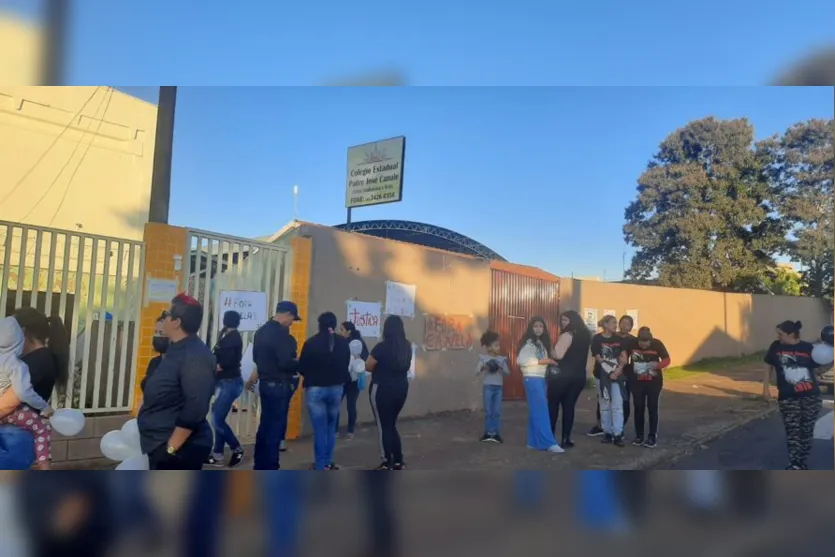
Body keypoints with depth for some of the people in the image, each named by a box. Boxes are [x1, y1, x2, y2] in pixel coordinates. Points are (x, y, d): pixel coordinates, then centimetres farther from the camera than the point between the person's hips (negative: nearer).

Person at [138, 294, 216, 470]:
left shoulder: (195, 357, -21)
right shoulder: (177, 350, 12)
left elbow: (195, 409, -27)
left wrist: (171, 447, -22)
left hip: (180, 448, -10)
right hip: (163, 444, 10)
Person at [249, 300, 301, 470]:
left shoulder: (262, 331, 10)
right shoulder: (281, 334, -20)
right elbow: (286, 363, -24)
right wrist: (301, 364, -8)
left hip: (265, 383, 9)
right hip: (278, 386, -9)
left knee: (265, 425, 16)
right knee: (276, 427, -1)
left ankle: (260, 466, 25)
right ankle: (269, 469, 6)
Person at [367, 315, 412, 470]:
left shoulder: (382, 347, -17)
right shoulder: (407, 346, 1)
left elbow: (368, 367, -7)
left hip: (382, 390, -6)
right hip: (401, 389, 6)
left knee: (383, 427, 6)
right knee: (391, 425, 19)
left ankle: (387, 464, 11)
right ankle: (398, 462, 22)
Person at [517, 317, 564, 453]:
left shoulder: (542, 343, 17)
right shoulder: (528, 343, -9)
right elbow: (521, 360, -20)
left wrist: (549, 362, 0)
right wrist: (541, 361, -18)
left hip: (541, 378, 8)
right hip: (532, 379, -8)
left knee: (536, 411, 9)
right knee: (540, 411, -10)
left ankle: (534, 442, 14)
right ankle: (549, 443, -12)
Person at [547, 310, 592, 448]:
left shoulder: (567, 335, -13)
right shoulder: (585, 336, 12)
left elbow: (558, 354, -21)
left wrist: (550, 353, -4)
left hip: (562, 375, -7)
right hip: (579, 376, 7)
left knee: (553, 405, 3)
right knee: (569, 406, 8)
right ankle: (566, 439, 7)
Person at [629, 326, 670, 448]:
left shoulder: (657, 344, -13)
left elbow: (667, 360, -6)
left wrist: (658, 365, -28)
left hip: (654, 382, -1)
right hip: (637, 381, 1)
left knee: (652, 408, 3)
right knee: (638, 408, 7)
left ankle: (652, 437, 11)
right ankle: (639, 436, 17)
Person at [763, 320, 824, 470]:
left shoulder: (808, 348, -3)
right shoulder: (776, 346, 0)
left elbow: (820, 368, 6)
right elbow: (769, 367, 10)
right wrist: (765, 388, 7)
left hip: (811, 396, 0)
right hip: (788, 398, 0)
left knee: (807, 430, 9)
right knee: (793, 431, -2)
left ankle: (803, 462, 23)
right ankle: (794, 464, 2)